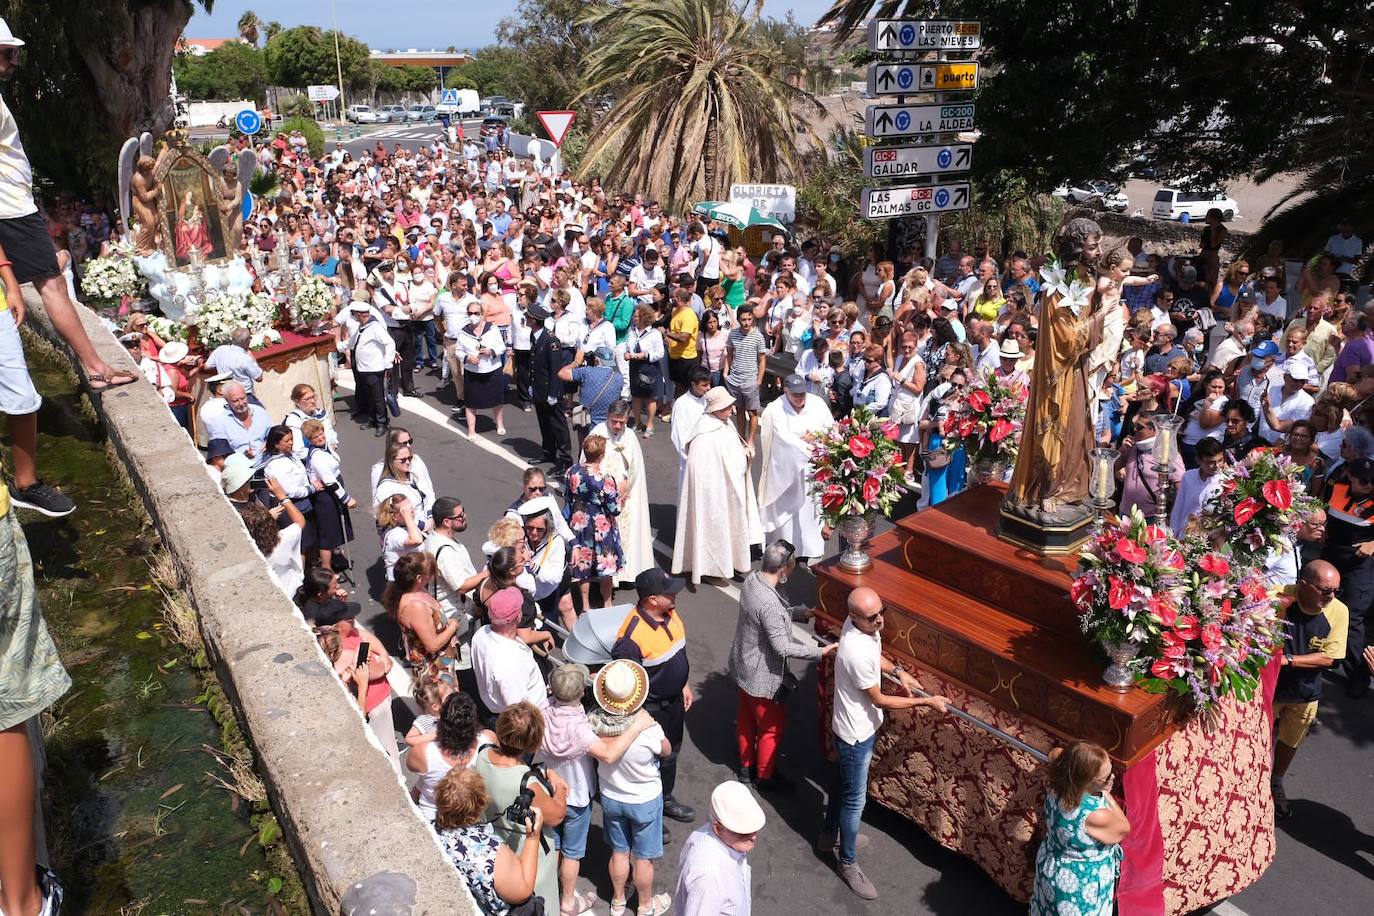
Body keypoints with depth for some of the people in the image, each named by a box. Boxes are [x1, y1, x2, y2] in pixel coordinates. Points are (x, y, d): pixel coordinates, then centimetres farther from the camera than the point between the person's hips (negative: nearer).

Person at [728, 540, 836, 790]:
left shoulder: (751, 580, -8)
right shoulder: (769, 603, -35)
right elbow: (783, 647, -28)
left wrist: (802, 613, 7)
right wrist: (821, 651, -22)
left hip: (743, 666, 9)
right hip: (763, 676, -8)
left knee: (746, 718, 26)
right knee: (772, 727, 15)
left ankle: (745, 767, 45)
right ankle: (765, 776, 35)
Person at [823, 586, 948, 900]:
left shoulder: (861, 625, -11)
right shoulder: (857, 653, -38)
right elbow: (879, 700, -24)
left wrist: (897, 671, 1)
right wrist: (926, 702, -19)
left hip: (855, 725, 9)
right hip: (856, 732, -9)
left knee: (841, 783, 28)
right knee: (854, 799, 10)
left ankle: (829, 836, 49)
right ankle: (848, 863, 30)